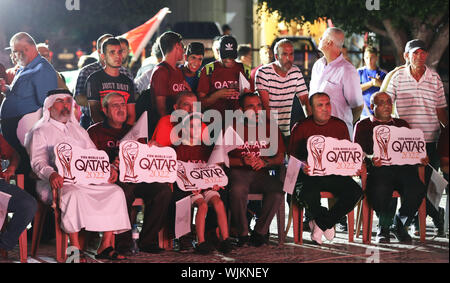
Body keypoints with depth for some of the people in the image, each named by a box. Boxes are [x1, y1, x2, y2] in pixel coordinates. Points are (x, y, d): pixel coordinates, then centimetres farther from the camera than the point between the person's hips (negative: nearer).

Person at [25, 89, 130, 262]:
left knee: (116, 191, -17)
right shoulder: (40, 132, 7)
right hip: (59, 182, -6)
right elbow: (38, 162, -7)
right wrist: (51, 174, -29)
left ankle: (106, 246, -17)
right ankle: (75, 248, -33)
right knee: (74, 194, -38)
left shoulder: (78, 129, 26)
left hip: (86, 180, 6)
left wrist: (109, 168, 2)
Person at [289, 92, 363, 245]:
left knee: (355, 192, -24)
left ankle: (320, 224, -8)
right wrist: (303, 167, -23)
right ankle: (328, 225, -1)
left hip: (335, 173, 3)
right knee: (308, 194, -36)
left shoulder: (340, 126, 11)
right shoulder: (301, 128, 1)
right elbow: (293, 156, -1)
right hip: (311, 174, -3)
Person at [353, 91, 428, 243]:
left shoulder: (401, 124, 30)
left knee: (417, 189, -30)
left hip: (404, 167, 3)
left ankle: (400, 224, -3)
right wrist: (371, 160, -18)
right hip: (379, 168, -3)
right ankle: (384, 226, -6)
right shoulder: (363, 125, 18)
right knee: (380, 191, -37)